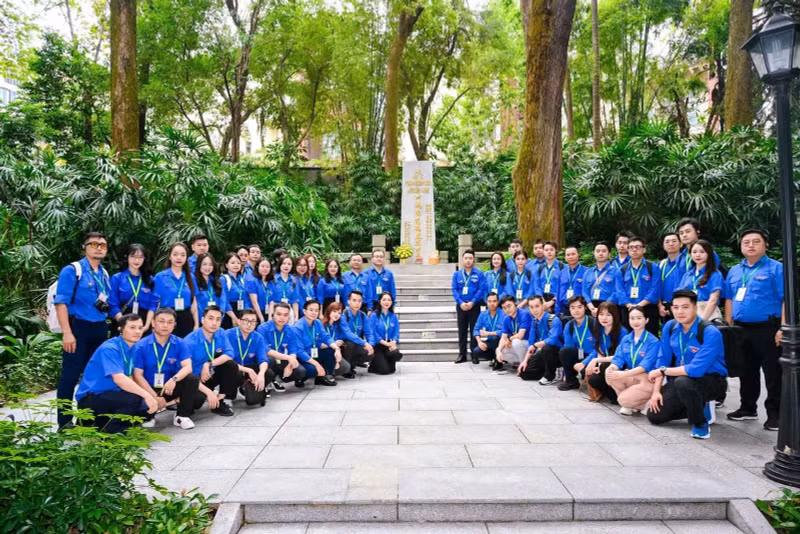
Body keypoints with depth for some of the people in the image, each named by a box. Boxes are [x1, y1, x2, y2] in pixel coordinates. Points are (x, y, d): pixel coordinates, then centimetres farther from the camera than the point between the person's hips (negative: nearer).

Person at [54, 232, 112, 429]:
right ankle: (64, 422, 5)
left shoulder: (105, 274, 13)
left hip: (100, 329, 7)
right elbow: (61, 302, -14)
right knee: (70, 376, -3)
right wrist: (67, 332, -22)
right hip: (78, 327, -7)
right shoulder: (72, 270, -7)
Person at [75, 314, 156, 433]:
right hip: (90, 398, -9)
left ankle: (100, 422, 11)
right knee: (134, 399, -29)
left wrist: (150, 397, -8)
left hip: (109, 395, 9)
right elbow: (119, 379, -31)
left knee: (146, 407, -3)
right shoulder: (109, 348, -19)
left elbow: (129, 379, 6)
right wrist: (146, 395, -34)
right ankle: (109, 432, -8)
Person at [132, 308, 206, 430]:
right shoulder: (141, 346, -12)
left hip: (170, 387, 2)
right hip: (148, 389, -2)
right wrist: (155, 397, -22)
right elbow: (137, 375, -14)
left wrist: (174, 379, -38)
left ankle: (182, 416, -3)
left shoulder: (179, 343, -6)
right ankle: (148, 416, 6)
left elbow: (188, 367, -17)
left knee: (192, 379, -25)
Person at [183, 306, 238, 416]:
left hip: (211, 375, 4)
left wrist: (209, 364, -28)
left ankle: (220, 402, -9)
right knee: (196, 401, -32)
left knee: (231, 365, -21)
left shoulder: (221, 334, -6)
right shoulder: (190, 341, -22)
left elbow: (229, 354, -12)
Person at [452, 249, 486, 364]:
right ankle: (462, 354, 14)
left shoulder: (479, 273, -2)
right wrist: (461, 303, -12)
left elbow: (481, 289, -8)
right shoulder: (457, 274, 6)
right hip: (461, 306, 3)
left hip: (474, 306, -2)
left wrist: (472, 302, -16)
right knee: (462, 331, 7)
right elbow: (454, 289, 1)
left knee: (474, 330, 3)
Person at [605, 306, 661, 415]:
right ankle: (629, 402, -1)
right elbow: (618, 359, -2)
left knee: (624, 400, -26)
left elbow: (646, 365, -22)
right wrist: (611, 368, -27)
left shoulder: (653, 341, -12)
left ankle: (644, 403, 5)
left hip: (648, 379, -6)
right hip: (631, 377, 6)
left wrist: (623, 374, -34)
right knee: (610, 375, -24)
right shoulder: (625, 339, 6)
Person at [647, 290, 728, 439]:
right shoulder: (670, 327, -5)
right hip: (680, 377, 6)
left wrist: (662, 371, -22)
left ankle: (701, 423, -12)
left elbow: (697, 369, -32)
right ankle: (700, 408, 19)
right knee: (654, 415, -1)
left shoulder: (710, 333, -25)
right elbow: (663, 359, 2)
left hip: (711, 380, -6)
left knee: (683, 382, -39)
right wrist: (656, 391, -6)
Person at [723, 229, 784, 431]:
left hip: (767, 329, -6)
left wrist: (782, 328, -18)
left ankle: (775, 413, 10)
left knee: (773, 373, 1)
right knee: (746, 371, 16)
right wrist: (729, 325, 12)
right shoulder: (734, 271, 13)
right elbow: (729, 299, 18)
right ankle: (748, 408, 28)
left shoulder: (776, 268, -5)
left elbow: (786, 300, -12)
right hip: (741, 330, 6)